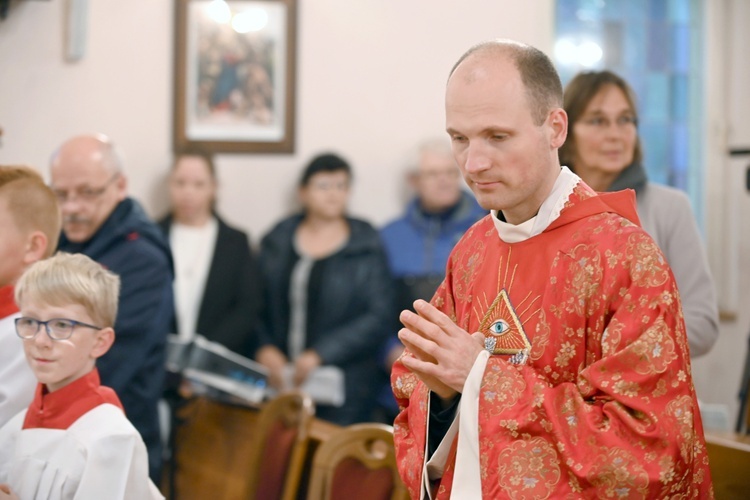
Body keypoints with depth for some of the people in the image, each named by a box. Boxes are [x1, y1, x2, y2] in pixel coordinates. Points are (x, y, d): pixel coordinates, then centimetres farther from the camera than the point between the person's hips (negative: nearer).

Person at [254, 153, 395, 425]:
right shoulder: (277, 242, 12)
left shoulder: (366, 247, 3)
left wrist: (320, 354, -12)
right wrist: (265, 349, -7)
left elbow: (377, 318, -4)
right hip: (279, 380, 2)